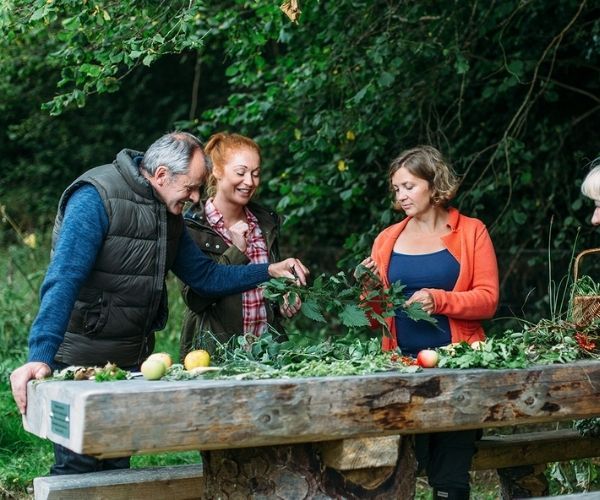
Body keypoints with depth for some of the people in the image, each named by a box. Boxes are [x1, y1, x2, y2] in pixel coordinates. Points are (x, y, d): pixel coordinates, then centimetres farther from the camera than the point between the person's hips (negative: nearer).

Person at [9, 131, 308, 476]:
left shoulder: (169, 213, 8)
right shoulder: (96, 198, -17)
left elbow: (205, 275, 15)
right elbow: (63, 280, -27)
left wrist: (270, 271, 5)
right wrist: (41, 357, -36)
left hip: (132, 363, 8)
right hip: (81, 365, -7)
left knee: (117, 468, 13)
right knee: (79, 471, -2)